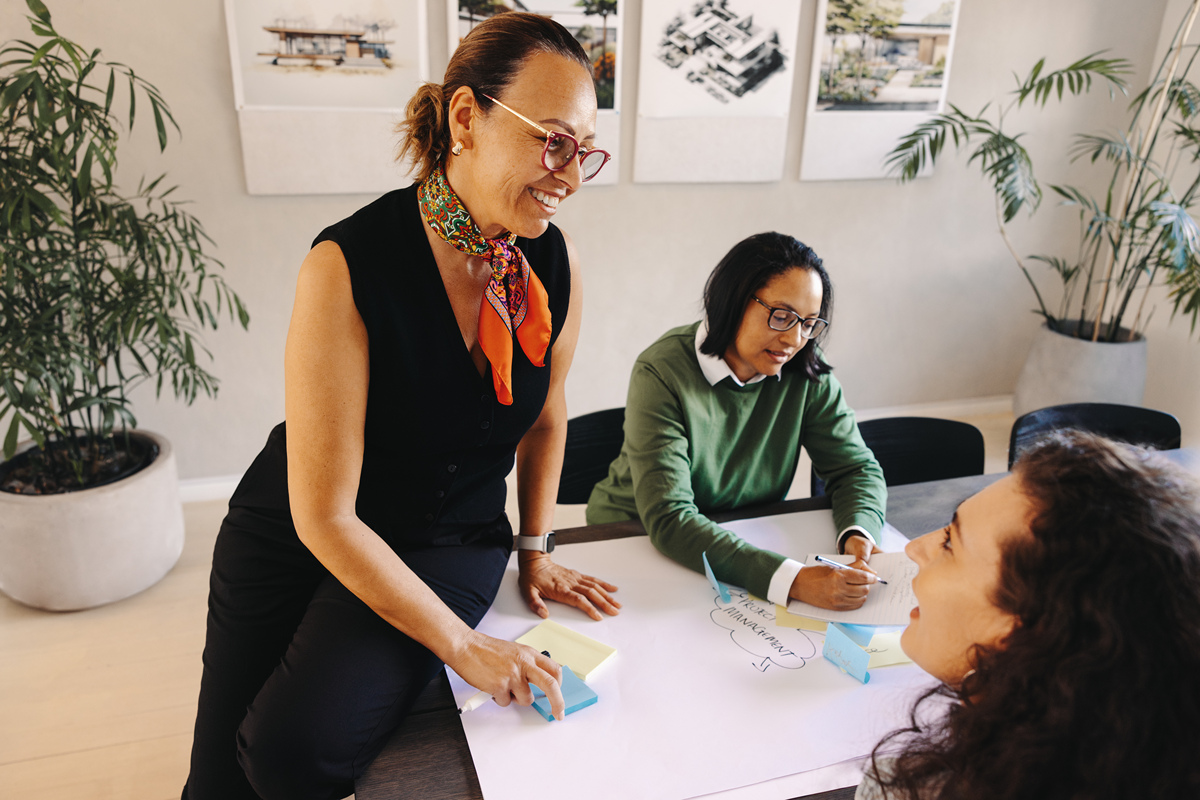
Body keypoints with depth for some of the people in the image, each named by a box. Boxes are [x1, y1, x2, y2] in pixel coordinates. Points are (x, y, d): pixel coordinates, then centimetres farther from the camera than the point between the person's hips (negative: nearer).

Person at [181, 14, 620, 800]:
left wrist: (534, 551, 9)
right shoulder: (350, 266, -26)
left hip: (451, 541, 2)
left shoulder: (556, 263, -11)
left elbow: (545, 417, 7)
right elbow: (323, 515, -24)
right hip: (297, 535, -1)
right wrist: (462, 646, -22)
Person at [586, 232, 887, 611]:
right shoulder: (662, 373, -23)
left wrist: (858, 535, -24)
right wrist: (794, 581, -41)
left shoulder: (806, 374, -8)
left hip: (745, 542, 5)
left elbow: (858, 469, 0)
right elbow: (669, 520, -31)